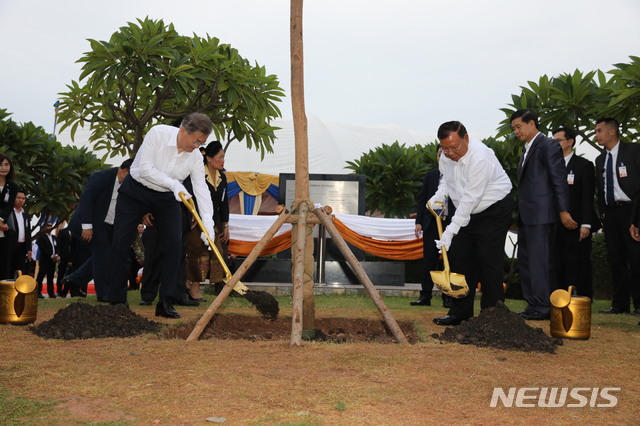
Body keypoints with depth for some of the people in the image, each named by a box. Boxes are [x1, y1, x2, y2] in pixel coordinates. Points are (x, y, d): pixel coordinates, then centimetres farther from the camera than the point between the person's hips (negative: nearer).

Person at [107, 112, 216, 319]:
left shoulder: (195, 157, -12)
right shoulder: (158, 133, -22)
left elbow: (202, 190, -15)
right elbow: (144, 168, -25)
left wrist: (208, 224, -24)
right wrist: (173, 183, -29)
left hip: (166, 198, 3)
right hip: (135, 191, -3)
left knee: (174, 245, -8)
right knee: (121, 244, -6)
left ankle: (166, 303, -1)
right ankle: (117, 301, 4)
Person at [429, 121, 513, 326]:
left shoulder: (480, 157, -30)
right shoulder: (446, 156, -4)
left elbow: (470, 198, -31)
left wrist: (451, 231, -30)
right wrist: (439, 196, -5)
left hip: (494, 211, -8)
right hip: (468, 213, 8)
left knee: (489, 261, -10)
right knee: (459, 259, 6)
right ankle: (460, 313, 15)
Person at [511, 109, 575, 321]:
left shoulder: (548, 146, -7)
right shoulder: (527, 150, 20)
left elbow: (559, 180, -12)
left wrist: (563, 211, -15)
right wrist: (519, 214, 15)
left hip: (541, 215, -10)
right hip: (526, 216, 10)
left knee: (540, 261, -7)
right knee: (526, 261, 11)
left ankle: (543, 307, -2)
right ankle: (533, 305, 17)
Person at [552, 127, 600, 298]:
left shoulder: (584, 165, 1)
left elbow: (588, 197, -6)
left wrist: (586, 224, -15)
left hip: (577, 226, -5)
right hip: (557, 225, 5)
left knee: (578, 266, -3)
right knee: (559, 266, 4)